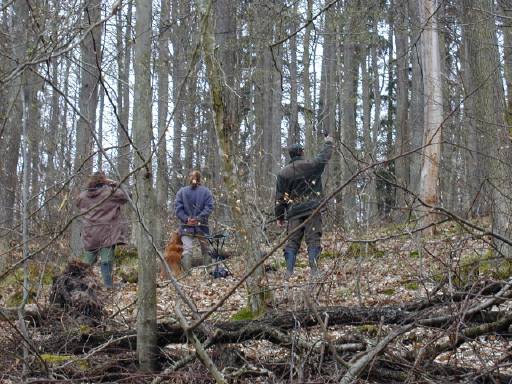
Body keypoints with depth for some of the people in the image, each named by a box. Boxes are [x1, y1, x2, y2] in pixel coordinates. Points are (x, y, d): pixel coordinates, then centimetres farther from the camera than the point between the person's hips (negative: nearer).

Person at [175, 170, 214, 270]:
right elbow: (209, 207, -6)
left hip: (186, 226, 0)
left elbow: (177, 207, -1)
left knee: (187, 250, -8)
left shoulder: (182, 191, 4)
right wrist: (199, 218, -9)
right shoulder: (206, 191, 2)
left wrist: (186, 218, -6)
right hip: (202, 226, 0)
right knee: (205, 249, 13)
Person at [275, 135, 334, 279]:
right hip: (312, 209, -2)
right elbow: (325, 156, 19)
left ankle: (289, 271, -2)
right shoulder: (311, 165, -1)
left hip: (294, 213, 2)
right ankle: (314, 270, -10)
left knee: (292, 241, 4)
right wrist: (328, 143, 38)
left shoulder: (283, 173, 4)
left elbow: (280, 198, 5)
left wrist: (279, 216, 12)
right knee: (313, 240, -2)